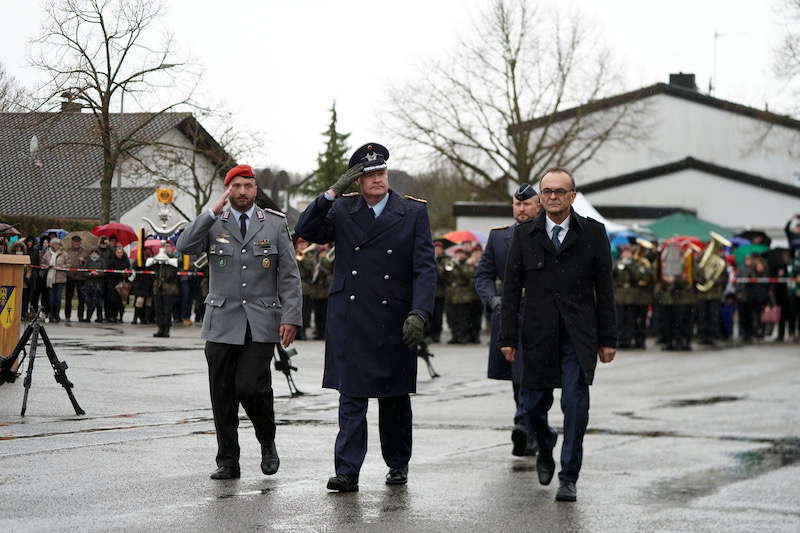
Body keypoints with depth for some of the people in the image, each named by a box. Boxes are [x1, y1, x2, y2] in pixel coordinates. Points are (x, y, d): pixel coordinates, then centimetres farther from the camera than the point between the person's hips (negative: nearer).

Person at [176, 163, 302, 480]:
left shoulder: (275, 224, 7)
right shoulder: (213, 224, 8)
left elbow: (289, 276, 5)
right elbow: (184, 247, -10)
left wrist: (290, 318, -5)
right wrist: (213, 213, -13)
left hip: (261, 323, -1)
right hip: (222, 323, 2)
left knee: (251, 387, -13)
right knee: (223, 395, 2)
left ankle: (267, 442, 14)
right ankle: (227, 462, 12)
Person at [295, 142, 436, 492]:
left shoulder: (413, 212, 2)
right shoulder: (342, 210, 6)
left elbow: (425, 268, -3)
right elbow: (306, 231, -7)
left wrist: (419, 313, -16)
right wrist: (333, 192, -14)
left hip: (394, 319, 0)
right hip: (349, 318, 0)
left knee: (394, 397, 12)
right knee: (351, 396, -4)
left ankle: (398, 464, 28)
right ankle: (347, 472, -6)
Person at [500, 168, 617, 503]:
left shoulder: (592, 233, 3)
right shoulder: (524, 235, 5)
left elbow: (604, 289, 4)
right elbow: (511, 289, 5)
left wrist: (608, 339, 1)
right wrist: (508, 338, 0)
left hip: (579, 337, -1)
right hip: (538, 336, 1)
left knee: (576, 405, -7)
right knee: (532, 404, 5)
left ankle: (569, 478, 3)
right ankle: (546, 449, 36)